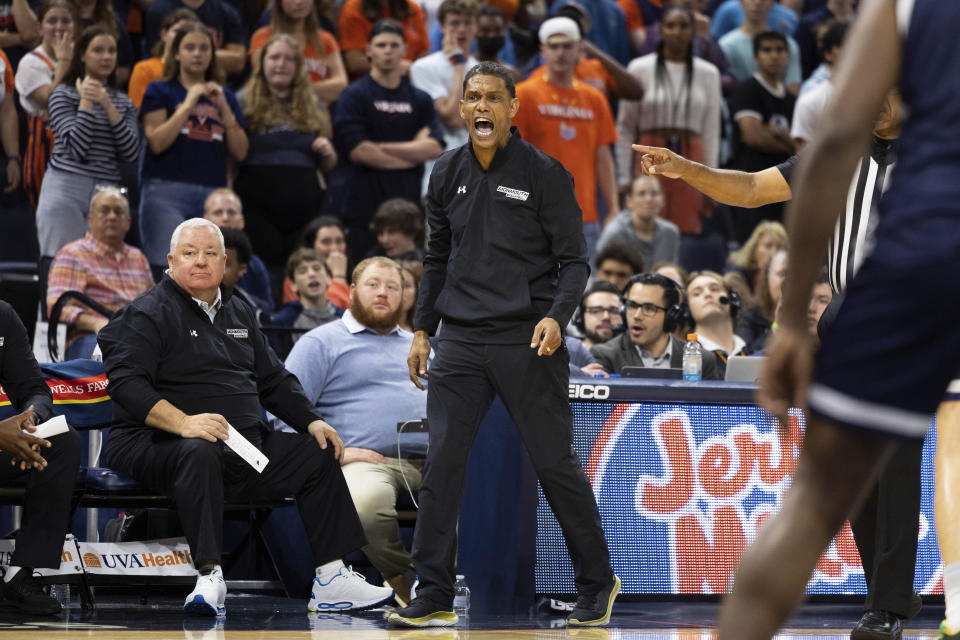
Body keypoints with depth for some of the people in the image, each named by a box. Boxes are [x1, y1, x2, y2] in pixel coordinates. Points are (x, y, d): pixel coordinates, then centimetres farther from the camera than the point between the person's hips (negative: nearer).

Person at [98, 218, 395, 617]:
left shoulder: (239, 315, 21)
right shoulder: (148, 314, -4)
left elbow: (274, 380, 29)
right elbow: (126, 382, -18)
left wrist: (311, 420, 11)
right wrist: (183, 422, -31)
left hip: (247, 446, 8)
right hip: (159, 445, -8)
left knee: (317, 453, 1)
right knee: (200, 453, -39)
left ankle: (331, 579, 0)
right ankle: (209, 577, -44)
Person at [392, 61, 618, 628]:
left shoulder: (544, 173, -3)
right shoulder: (447, 175, 11)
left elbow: (575, 261, -2)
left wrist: (557, 316, -19)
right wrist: (423, 330, 15)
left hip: (528, 341, -4)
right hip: (461, 342, 4)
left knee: (556, 464, 1)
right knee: (442, 465, -4)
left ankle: (598, 585, 17)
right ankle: (434, 597, -1)